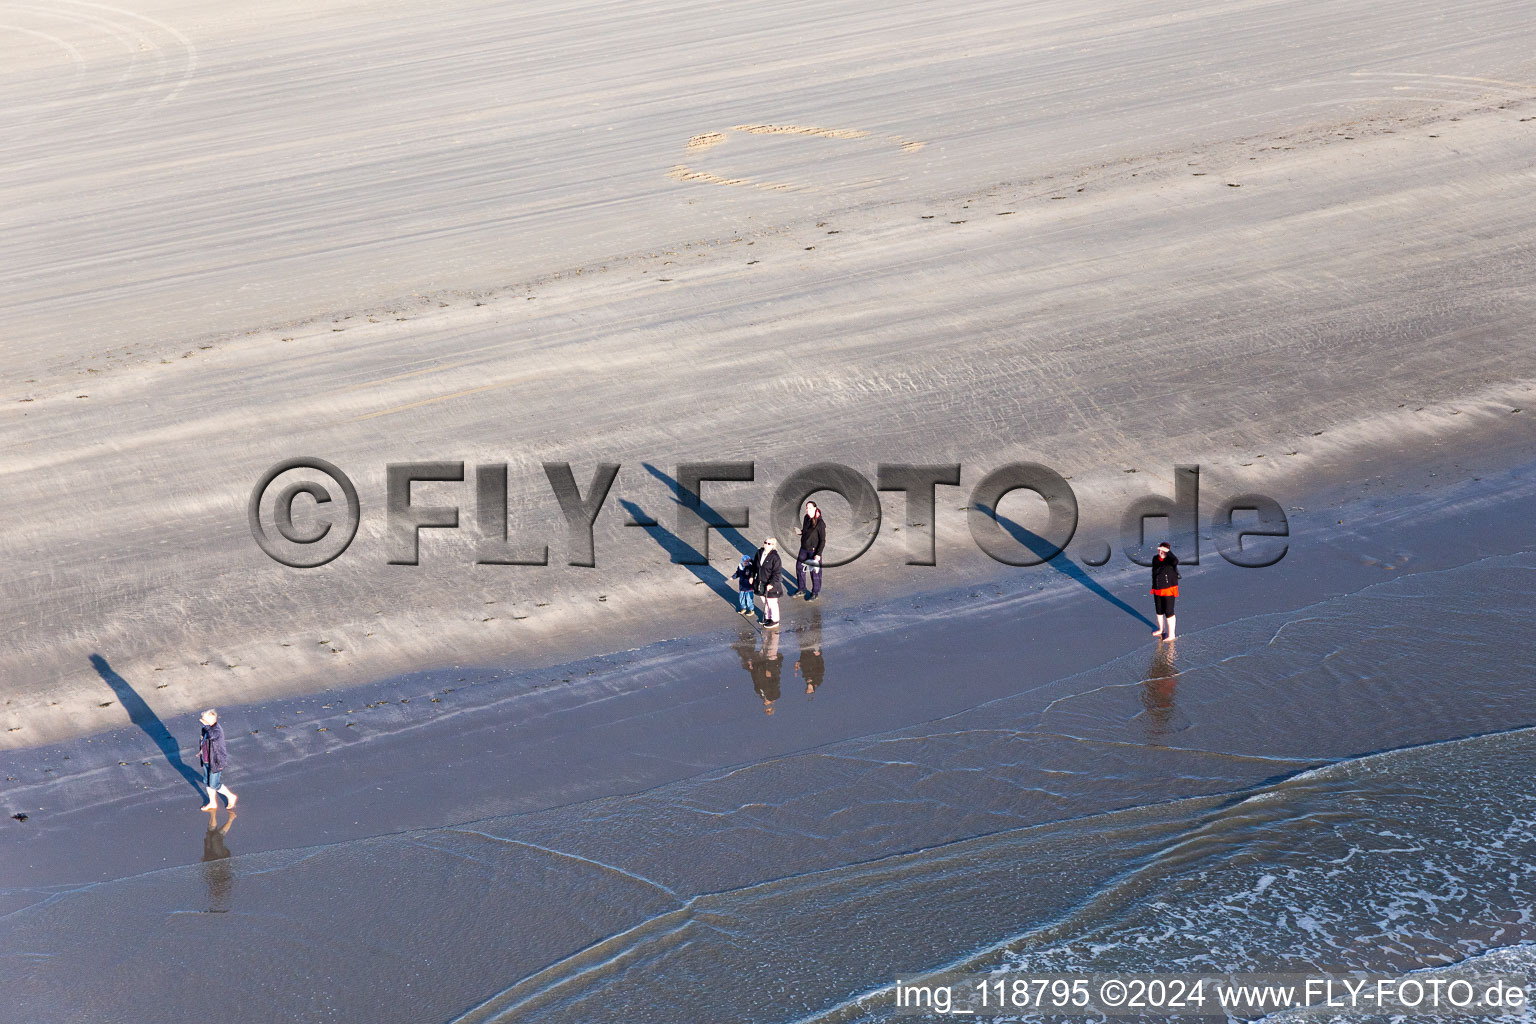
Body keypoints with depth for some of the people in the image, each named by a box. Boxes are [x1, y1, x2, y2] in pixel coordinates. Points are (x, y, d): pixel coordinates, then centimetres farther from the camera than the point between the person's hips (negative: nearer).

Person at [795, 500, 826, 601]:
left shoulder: (820, 523, -20)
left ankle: (815, 593, 21)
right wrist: (801, 532, -2)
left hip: (814, 551, -7)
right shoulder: (806, 518, 1)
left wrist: (818, 554, -20)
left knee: (815, 572, 4)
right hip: (804, 549, 7)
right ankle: (801, 590, 34)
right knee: (799, 568, 16)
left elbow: (822, 540, -17)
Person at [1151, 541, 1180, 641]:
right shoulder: (1155, 558, 1)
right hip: (1157, 589, 7)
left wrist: (1167, 551, -41)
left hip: (1168, 590, -7)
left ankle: (1171, 634, 8)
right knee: (1159, 610, 20)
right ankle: (1161, 630, 40)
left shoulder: (1170, 559, -17)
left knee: (1168, 612, -2)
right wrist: (1153, 586, 17)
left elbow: (1175, 561, -43)